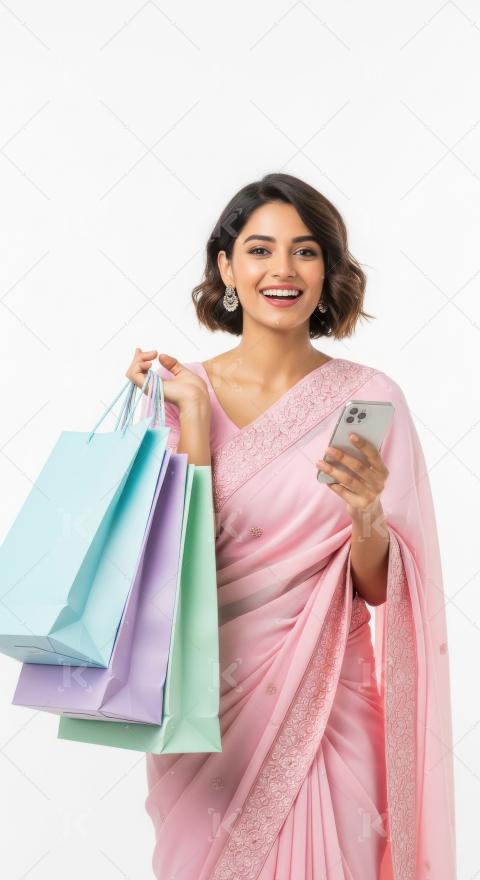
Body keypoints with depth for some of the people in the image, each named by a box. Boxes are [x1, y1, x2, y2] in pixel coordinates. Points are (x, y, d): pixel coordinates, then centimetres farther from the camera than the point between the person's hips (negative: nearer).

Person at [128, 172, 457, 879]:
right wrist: (193, 420, -16)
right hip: (206, 701, 1)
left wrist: (368, 513, -24)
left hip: (324, 703, 0)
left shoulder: (369, 396, -6)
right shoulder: (179, 390, -4)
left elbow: (379, 589, -4)